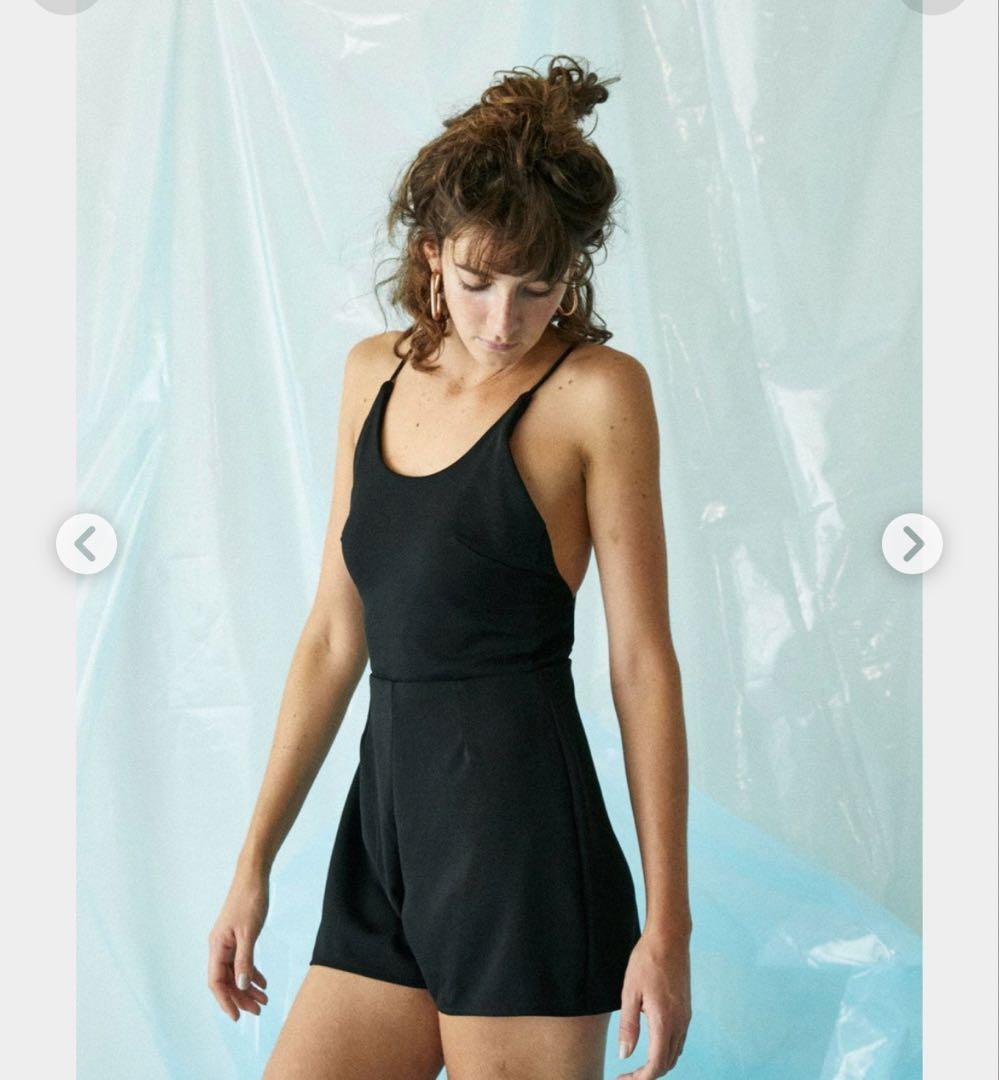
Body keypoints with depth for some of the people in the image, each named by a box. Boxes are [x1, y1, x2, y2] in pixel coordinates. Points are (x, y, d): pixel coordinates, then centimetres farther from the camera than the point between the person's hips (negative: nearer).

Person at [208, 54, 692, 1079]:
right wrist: (254, 862, 13)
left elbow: (642, 660, -6)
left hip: (522, 835, -6)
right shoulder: (374, 375, 12)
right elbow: (334, 636, 14)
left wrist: (667, 925, -9)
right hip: (385, 818, 6)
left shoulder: (596, 390, -4)